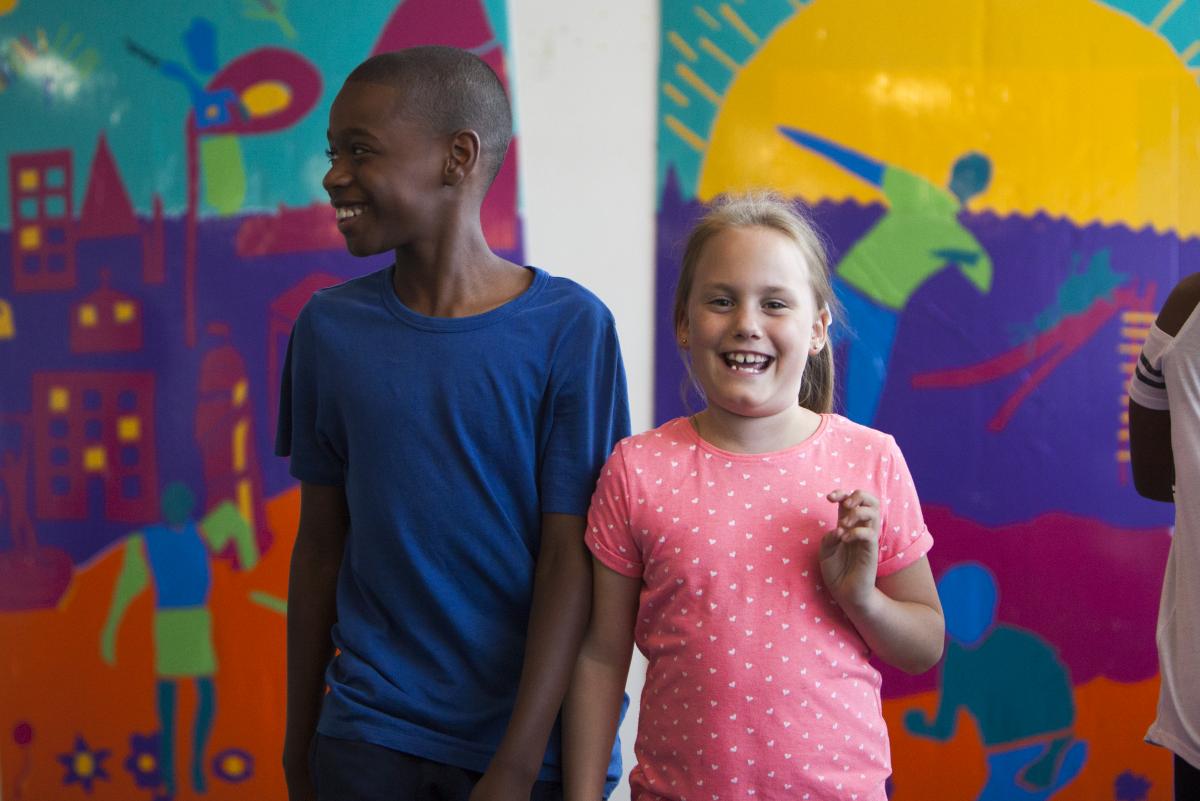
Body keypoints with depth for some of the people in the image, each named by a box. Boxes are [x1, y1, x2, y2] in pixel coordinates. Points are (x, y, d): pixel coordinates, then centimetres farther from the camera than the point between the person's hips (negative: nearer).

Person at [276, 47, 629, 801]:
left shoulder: (569, 327, -10)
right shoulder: (330, 328, 0)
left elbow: (569, 560, -10)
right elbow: (321, 544, 5)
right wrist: (300, 740, 8)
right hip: (371, 739, 2)